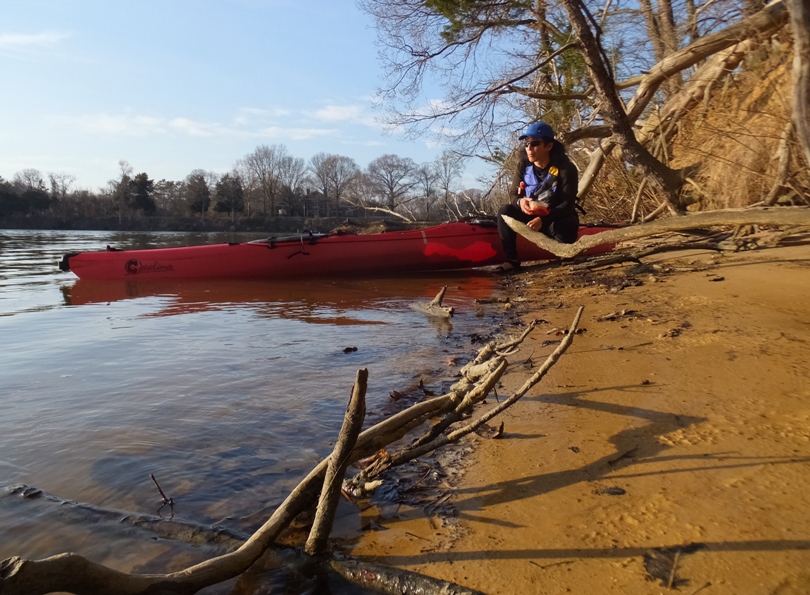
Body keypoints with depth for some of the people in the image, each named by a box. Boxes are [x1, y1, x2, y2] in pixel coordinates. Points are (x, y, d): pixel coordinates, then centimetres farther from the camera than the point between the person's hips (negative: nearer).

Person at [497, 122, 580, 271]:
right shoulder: (524, 165, -7)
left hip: (557, 218, -4)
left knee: (562, 227, -39)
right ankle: (511, 259, -16)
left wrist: (543, 220, -40)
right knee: (505, 211, -21)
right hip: (531, 215, 4)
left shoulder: (566, 168, -20)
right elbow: (513, 194, -5)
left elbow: (568, 205, -24)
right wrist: (520, 202, -32)